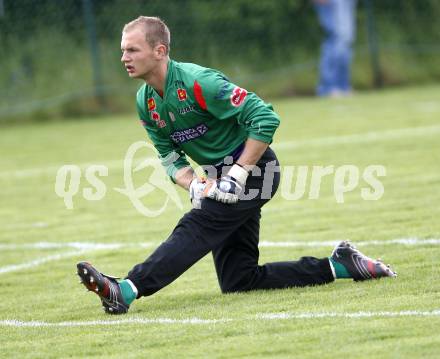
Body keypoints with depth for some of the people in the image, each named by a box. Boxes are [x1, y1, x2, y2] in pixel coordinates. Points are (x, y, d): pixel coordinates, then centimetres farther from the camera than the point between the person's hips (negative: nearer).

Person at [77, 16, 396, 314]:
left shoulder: (196, 83, -23)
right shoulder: (146, 103, 3)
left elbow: (265, 118, -24)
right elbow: (169, 156, 8)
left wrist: (237, 176, -24)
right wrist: (193, 185, -13)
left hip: (253, 168, -9)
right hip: (221, 177, 9)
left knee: (196, 228, -28)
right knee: (237, 281, 4)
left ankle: (128, 290, -44)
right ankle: (338, 266, 12)